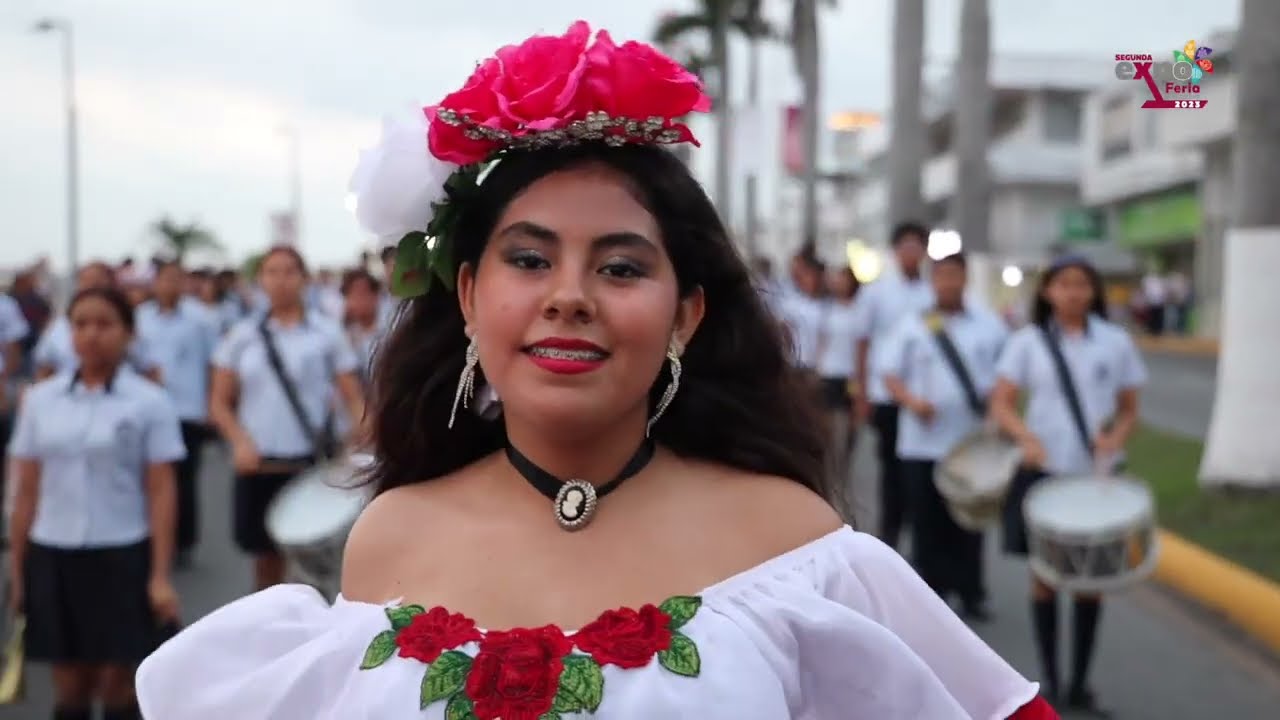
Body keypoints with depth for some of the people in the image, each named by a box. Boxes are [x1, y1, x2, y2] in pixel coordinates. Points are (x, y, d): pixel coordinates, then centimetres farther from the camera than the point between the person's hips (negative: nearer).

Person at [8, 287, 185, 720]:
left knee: (118, 684, 5)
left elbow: (160, 493, -5)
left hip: (121, 555, -3)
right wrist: (16, 567, 7)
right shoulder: (39, 400, 5)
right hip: (53, 555, 3)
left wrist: (161, 575, -9)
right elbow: (26, 491, 8)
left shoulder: (149, 402, -4)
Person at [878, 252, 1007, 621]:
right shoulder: (912, 325, 1)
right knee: (929, 523, 4)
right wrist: (912, 401, -18)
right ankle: (932, 592, 14)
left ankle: (971, 592, 19)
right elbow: (890, 375, 0)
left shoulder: (989, 324, 5)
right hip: (924, 442, -1)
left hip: (974, 441, 1)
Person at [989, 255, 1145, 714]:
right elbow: (1001, 405, -3)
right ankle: (1050, 681, 15)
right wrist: (1026, 436, -23)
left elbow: (1129, 410, 8)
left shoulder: (1116, 343, 4)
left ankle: (1080, 683, 17)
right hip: (1043, 471, -1)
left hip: (1097, 475, 1)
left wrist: (1116, 438, -14)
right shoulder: (1028, 342, 1)